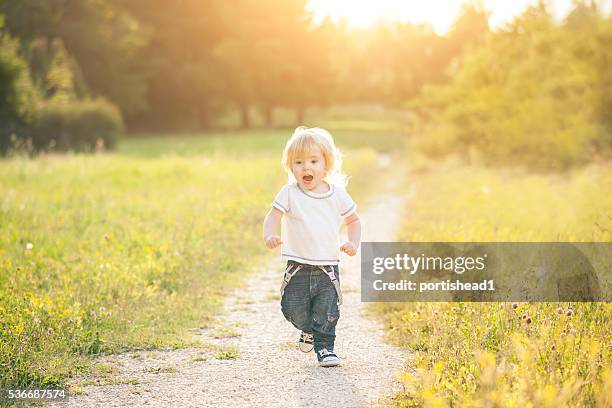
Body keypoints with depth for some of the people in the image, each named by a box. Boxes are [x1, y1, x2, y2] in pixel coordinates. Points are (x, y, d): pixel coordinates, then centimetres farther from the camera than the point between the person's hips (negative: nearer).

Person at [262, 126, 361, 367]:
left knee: (327, 311, -4)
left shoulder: (338, 194, 1)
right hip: (298, 267, 0)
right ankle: (308, 330, 31)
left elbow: (353, 221, 14)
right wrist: (270, 236, -34)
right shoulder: (290, 194, -5)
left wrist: (353, 243, -4)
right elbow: (272, 217, -13)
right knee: (294, 310, 0)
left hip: (328, 267, 0)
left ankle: (324, 347, 14)